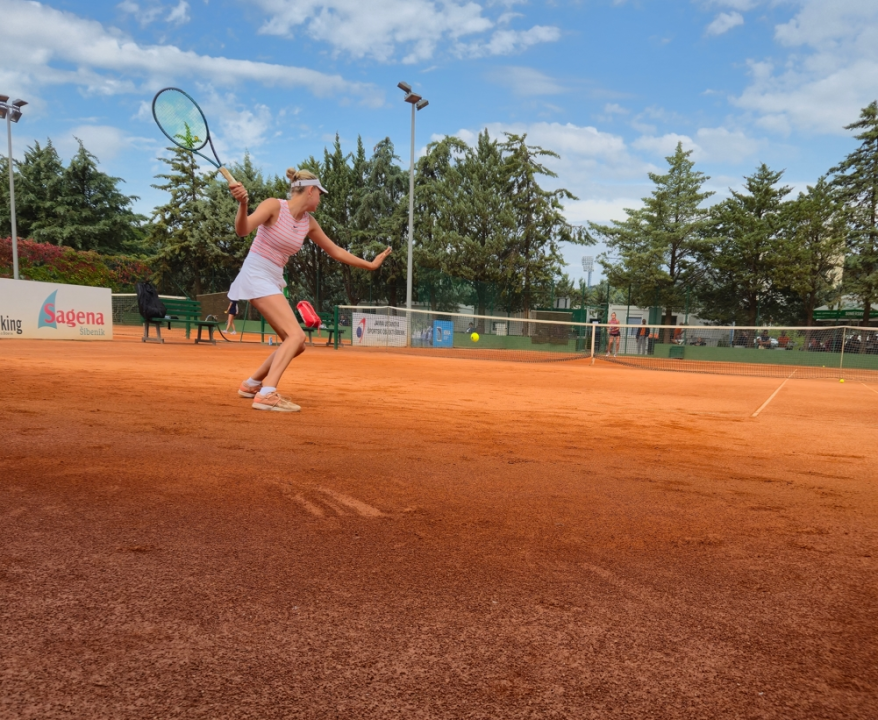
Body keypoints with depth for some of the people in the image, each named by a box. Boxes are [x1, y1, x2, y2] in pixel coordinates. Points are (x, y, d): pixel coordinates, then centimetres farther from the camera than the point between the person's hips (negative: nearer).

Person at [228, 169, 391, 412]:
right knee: (296, 335, -23)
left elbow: (335, 251, 19)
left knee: (295, 344, 9)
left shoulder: (308, 222, 9)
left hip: (274, 281, 8)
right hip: (256, 275, -8)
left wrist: (370, 264, 21)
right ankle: (266, 394, -28)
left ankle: (251, 384, 22)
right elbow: (242, 230, -26)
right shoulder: (274, 205, -12)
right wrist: (242, 203, -45)